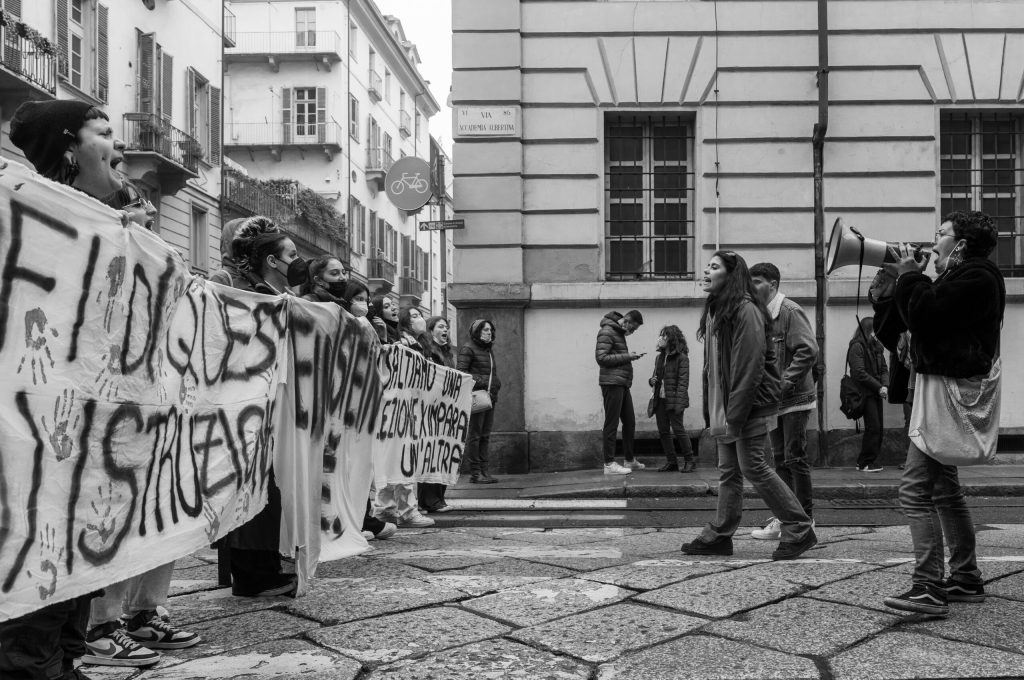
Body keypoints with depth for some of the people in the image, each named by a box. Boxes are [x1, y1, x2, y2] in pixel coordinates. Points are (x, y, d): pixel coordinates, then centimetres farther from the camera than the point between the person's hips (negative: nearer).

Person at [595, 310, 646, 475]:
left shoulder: (620, 332, 20)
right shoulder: (607, 331, -10)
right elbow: (601, 357, -17)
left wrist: (629, 356, 8)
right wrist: (626, 357, -16)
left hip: (622, 384, 10)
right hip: (612, 383, -10)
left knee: (630, 422, 14)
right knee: (611, 424, -6)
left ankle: (630, 460, 25)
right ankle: (609, 464, -3)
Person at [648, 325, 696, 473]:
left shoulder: (681, 357, -6)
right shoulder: (659, 358, 16)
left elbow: (683, 381, -12)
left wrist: (679, 402, -20)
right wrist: (652, 380, 2)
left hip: (673, 400, -7)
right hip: (660, 400, 7)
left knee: (678, 429, -7)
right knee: (663, 431, 6)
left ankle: (690, 461, 6)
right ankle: (671, 462, 13)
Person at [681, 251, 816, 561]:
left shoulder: (746, 311, -15)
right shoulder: (714, 310, 15)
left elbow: (750, 368, -20)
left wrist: (735, 415, -21)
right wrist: (711, 411, 12)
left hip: (750, 405, -9)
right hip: (725, 408, 9)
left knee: (753, 467, -6)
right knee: (728, 471, 11)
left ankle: (800, 530, 5)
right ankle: (719, 535, 17)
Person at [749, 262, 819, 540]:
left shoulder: (790, 312, -12)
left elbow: (808, 351, -20)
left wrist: (785, 382, -20)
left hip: (794, 399, -8)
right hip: (773, 400, 8)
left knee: (795, 458, -4)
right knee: (780, 459, 11)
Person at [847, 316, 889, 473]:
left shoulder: (877, 347, 16)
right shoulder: (857, 347, -9)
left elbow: (883, 369, 14)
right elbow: (860, 373, -15)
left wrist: (885, 386, -5)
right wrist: (879, 387, -15)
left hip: (876, 393, 8)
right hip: (865, 393, -8)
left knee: (878, 428, 6)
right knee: (873, 427, -11)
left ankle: (863, 462, 13)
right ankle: (865, 463, -4)